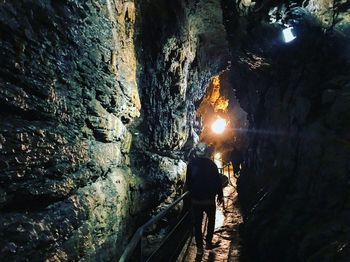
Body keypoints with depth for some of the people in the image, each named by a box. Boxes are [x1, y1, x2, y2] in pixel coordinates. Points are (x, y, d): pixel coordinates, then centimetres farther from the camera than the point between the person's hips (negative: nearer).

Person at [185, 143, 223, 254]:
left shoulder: (191, 164, -11)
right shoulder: (211, 164, -11)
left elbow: (188, 182, -4)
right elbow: (218, 181, -5)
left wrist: (188, 189, 18)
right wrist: (220, 195, 8)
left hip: (195, 200, 0)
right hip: (209, 199, 0)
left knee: (197, 223, 13)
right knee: (211, 220, 23)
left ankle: (199, 246, 19)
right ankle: (208, 242, 26)